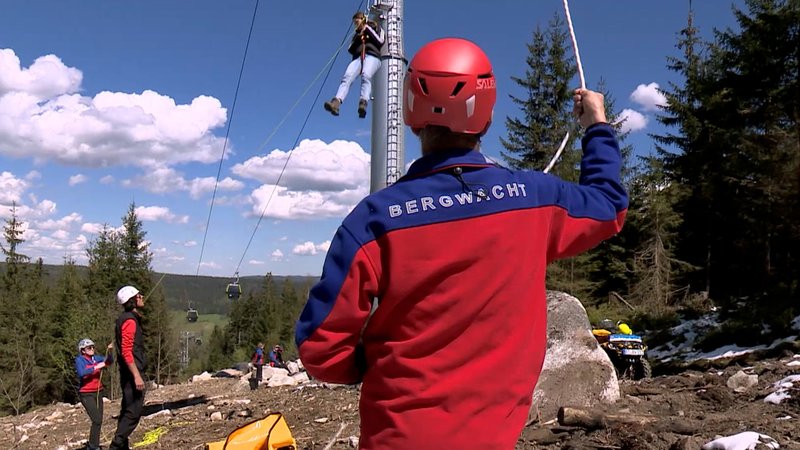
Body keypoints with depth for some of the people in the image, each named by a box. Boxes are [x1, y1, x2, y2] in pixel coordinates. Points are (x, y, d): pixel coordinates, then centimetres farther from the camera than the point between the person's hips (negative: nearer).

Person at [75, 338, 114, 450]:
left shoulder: (96, 358, 5)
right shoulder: (79, 360, -9)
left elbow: (109, 361, -6)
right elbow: (81, 373, -26)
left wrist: (109, 351, -23)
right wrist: (96, 366, -25)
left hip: (98, 392, 6)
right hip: (86, 394, -6)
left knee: (99, 421, 10)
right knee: (97, 420, -15)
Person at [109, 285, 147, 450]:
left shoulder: (125, 319, 17)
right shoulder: (130, 320, -15)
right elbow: (126, 351, -22)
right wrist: (137, 375, -23)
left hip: (128, 374, 11)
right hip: (133, 371, -11)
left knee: (128, 411, 14)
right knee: (134, 411, -9)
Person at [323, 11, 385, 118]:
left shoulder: (375, 28, 25)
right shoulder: (357, 34, 36)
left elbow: (380, 42, 5)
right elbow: (350, 50, 22)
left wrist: (368, 29, 8)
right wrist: (358, 38, 9)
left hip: (372, 56, -3)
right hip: (358, 58, 3)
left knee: (366, 76, -36)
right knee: (347, 77, -26)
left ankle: (363, 103, -57)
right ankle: (336, 102, -47)